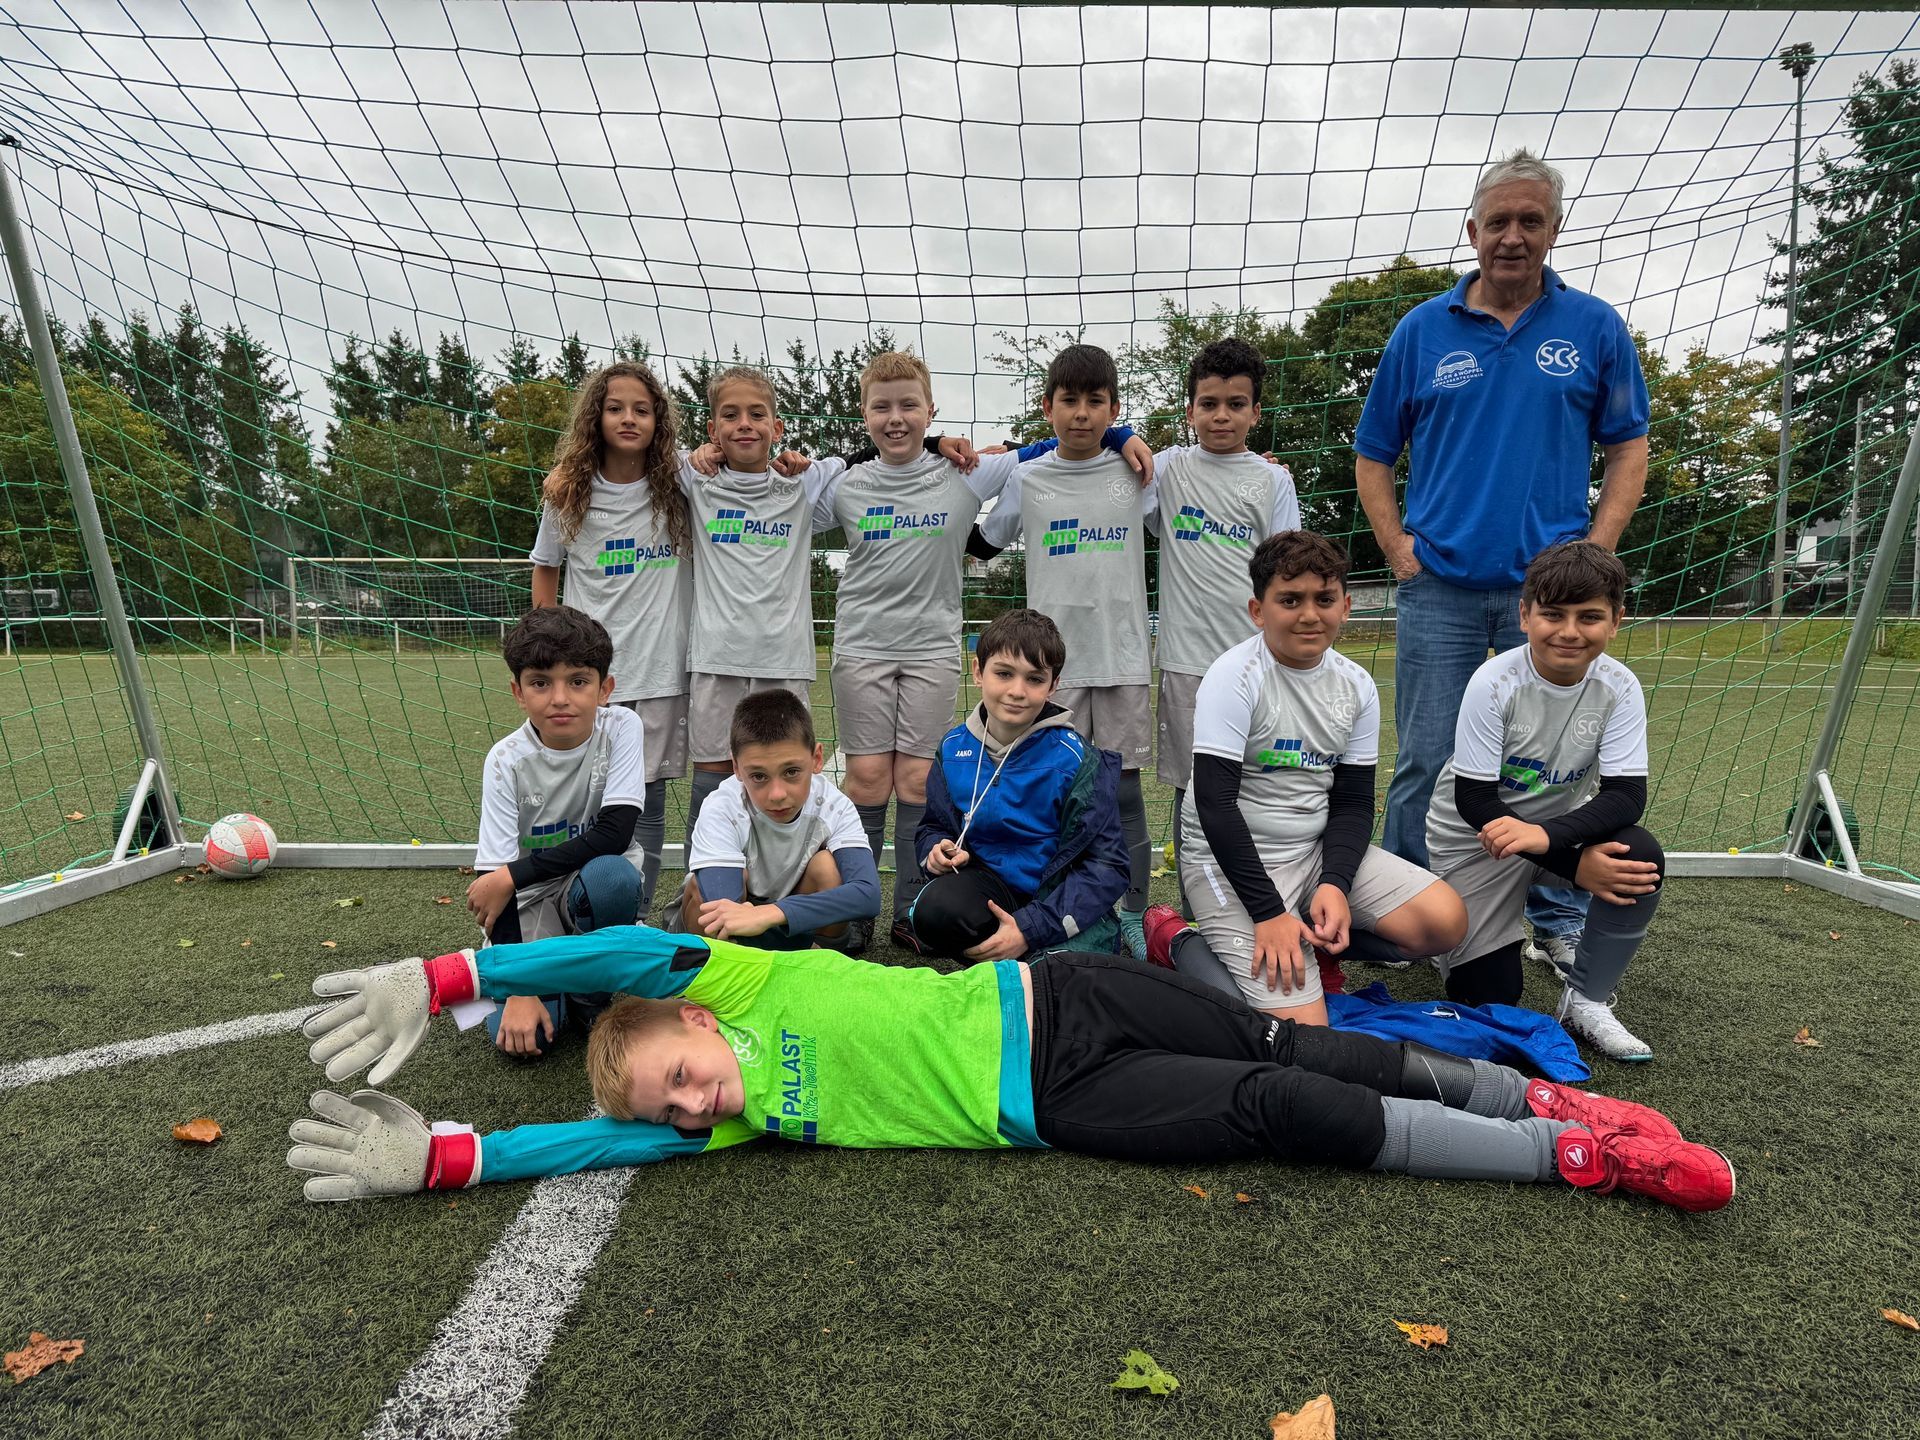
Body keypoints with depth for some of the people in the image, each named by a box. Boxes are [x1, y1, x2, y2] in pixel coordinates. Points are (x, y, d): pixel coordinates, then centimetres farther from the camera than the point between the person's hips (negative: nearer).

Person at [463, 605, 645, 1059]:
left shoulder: (622, 729, -15)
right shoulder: (507, 761, -15)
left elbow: (614, 834, -22)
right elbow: (493, 874, -16)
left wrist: (512, 876, -24)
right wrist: (519, 991, -22)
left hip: (597, 895, 0)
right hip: (531, 906, 0)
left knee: (610, 875, -36)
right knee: (517, 1035, -21)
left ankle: (592, 993, -8)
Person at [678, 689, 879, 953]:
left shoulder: (834, 807, -23)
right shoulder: (722, 810, -29)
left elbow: (868, 895, -39)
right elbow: (723, 917, -38)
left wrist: (773, 912, -50)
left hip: (800, 924, 1)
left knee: (826, 867, -27)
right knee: (703, 883, -32)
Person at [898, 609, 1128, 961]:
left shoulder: (1075, 758, -13)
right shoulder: (955, 748, 0)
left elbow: (1107, 865, -14)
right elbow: (936, 825, 14)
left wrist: (1029, 928, -23)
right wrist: (938, 849, -12)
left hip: (1064, 900, -2)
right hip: (992, 882, 3)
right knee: (936, 908, -32)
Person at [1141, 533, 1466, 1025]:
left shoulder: (1357, 685, 2)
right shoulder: (1235, 677, -16)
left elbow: (1353, 802, 5)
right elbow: (1214, 802, -21)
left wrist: (1335, 884, -14)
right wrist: (1268, 913, -22)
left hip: (1319, 846, 6)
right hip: (1233, 857, -6)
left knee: (1446, 922, -9)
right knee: (1302, 1029, -17)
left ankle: (1313, 939, 11)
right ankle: (1176, 939, 4)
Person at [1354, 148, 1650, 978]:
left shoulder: (1594, 328, 7)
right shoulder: (1422, 331, 7)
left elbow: (1629, 445, 10)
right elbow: (1373, 455, 10)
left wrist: (1598, 546, -3)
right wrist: (1396, 546, -1)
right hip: (1439, 589, 0)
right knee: (1426, 764, 4)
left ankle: (1559, 924, 23)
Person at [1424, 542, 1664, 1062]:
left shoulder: (1619, 688, -14)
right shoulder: (1494, 684, -24)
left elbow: (1627, 794, -20)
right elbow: (1474, 801, -22)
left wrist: (1546, 834, -40)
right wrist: (1576, 867, -27)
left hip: (1562, 824, 3)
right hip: (1476, 834, -3)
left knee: (1641, 859, -29)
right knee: (1488, 994, -6)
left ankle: (1584, 1000, -7)